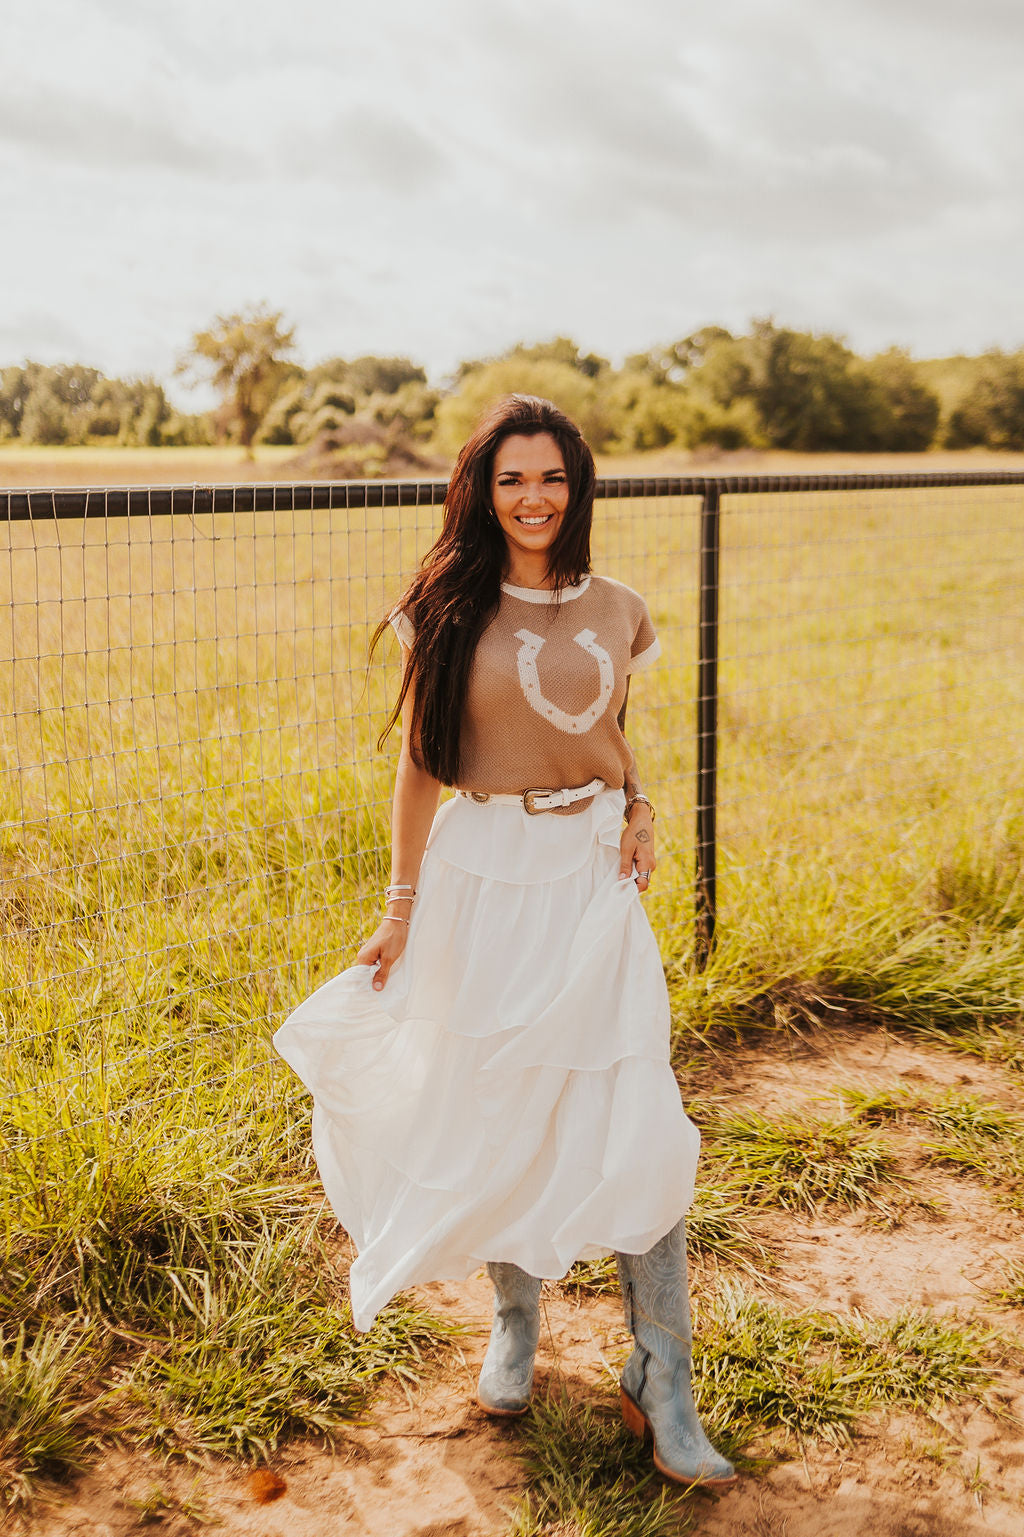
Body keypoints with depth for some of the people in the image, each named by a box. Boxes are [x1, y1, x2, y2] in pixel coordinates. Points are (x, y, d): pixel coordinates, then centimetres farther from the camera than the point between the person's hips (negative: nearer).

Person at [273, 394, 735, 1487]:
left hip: (594, 876, 1)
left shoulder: (617, 612, 5)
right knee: (493, 1110, 9)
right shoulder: (451, 610, -1)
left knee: (637, 1125, -4)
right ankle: (514, 1319, 34)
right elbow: (418, 765, 3)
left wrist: (640, 809, 0)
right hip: (484, 876, -1)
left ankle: (661, 1386, 6)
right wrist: (400, 910, 3)